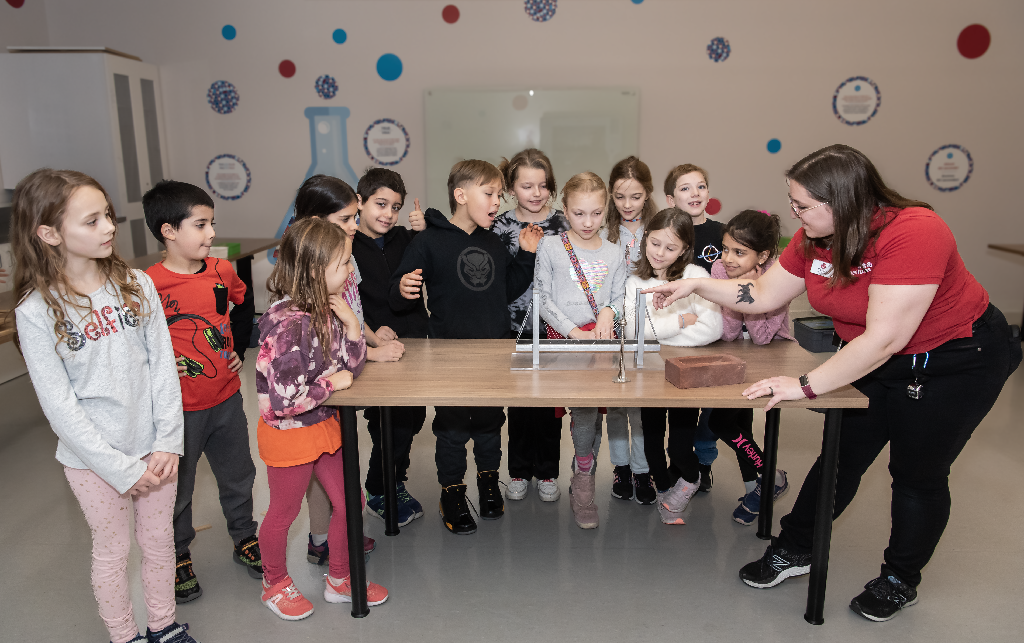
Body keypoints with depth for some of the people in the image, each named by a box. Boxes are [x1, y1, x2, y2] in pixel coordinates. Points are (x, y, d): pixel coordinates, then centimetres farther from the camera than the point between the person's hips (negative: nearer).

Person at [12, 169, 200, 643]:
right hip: (93, 458, -3)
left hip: (153, 445, 3)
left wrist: (167, 442, -8)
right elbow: (59, 404, -13)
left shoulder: (136, 285, -4)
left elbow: (163, 366, -3)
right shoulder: (36, 311, -13)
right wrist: (121, 468, -14)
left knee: (159, 540, 17)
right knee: (113, 551, 15)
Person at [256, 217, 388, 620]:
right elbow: (285, 399, -32)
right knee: (284, 512, 15)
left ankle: (340, 580, 39)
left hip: (325, 425, 8)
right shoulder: (286, 323, -30)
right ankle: (275, 584, 42)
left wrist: (351, 323, -11)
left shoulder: (327, 311, -3)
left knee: (349, 503, 17)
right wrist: (331, 383, -19)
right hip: (289, 434, -8)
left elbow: (352, 366, 4)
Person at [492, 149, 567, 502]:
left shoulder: (563, 223, 0)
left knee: (550, 400, 8)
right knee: (518, 400, 9)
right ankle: (519, 471, 25)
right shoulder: (501, 226, -1)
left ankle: (547, 472, 24)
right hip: (515, 327, 0)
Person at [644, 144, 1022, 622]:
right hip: (875, 361, 6)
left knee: (917, 472, 6)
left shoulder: (913, 232, -33)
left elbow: (885, 338, -36)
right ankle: (794, 550, 23)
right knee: (840, 456, 7)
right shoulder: (814, 239, -10)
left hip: (958, 362, -6)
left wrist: (807, 385, -33)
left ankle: (900, 581, 28)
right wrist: (696, 286, -7)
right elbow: (763, 296, 1)